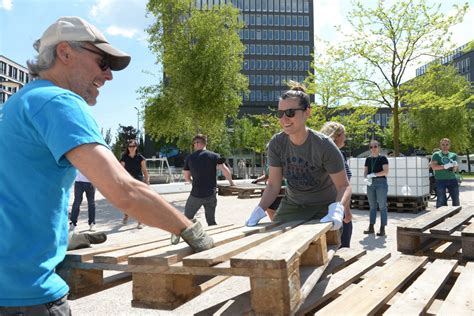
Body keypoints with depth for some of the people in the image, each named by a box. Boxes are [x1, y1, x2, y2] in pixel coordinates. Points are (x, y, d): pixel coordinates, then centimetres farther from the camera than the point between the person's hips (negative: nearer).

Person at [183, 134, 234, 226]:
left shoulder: (189, 158, 0)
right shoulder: (214, 156, -2)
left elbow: (186, 178, 5)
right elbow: (225, 170, -12)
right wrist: (231, 182, 3)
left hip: (196, 194, -1)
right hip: (211, 194, 1)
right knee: (211, 221, 14)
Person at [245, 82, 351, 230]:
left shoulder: (324, 145, -23)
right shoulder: (276, 143, -14)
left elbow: (343, 185, -18)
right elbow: (273, 184, -8)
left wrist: (337, 208, -38)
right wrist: (259, 210, -22)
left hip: (324, 206, -3)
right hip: (293, 205, 3)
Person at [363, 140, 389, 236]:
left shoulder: (383, 158, -3)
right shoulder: (368, 159, 12)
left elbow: (386, 171, -12)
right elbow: (365, 172, 10)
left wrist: (373, 174, -21)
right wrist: (367, 178, -12)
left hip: (381, 183, -5)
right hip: (370, 184, 5)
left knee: (382, 206, -2)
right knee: (372, 206, 10)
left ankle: (382, 229, 2)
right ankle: (371, 227, 15)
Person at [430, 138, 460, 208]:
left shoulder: (453, 155, 12)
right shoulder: (436, 154, 3)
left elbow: (455, 169, 6)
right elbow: (433, 167, -10)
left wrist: (454, 166, -16)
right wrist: (445, 166, -22)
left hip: (452, 179, 3)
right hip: (440, 180, -3)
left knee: (456, 199, 7)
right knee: (441, 200, -2)